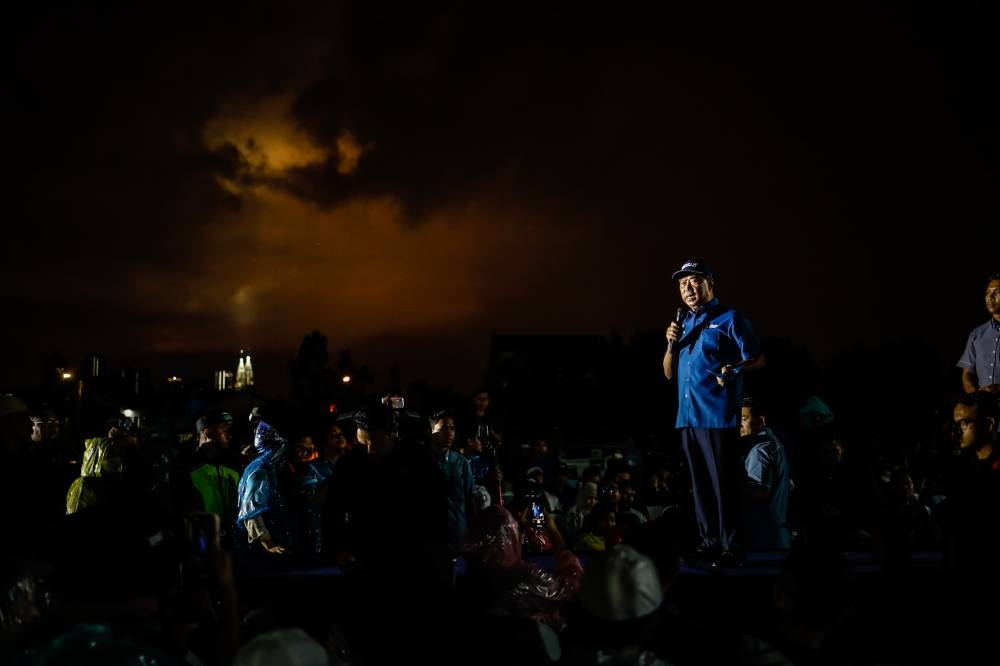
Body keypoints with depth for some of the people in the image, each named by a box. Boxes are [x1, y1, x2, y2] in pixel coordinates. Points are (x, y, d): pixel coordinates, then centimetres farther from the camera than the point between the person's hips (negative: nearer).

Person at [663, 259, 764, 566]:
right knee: (700, 484, 9)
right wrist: (671, 344, 1)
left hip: (718, 415, -7)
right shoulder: (685, 323, 18)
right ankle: (708, 543, 15)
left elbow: (757, 360, -5)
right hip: (688, 415, 7)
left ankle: (730, 548, -3)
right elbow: (669, 373, 18)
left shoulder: (729, 319, -1)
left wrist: (733, 370, -23)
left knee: (723, 484, -6)